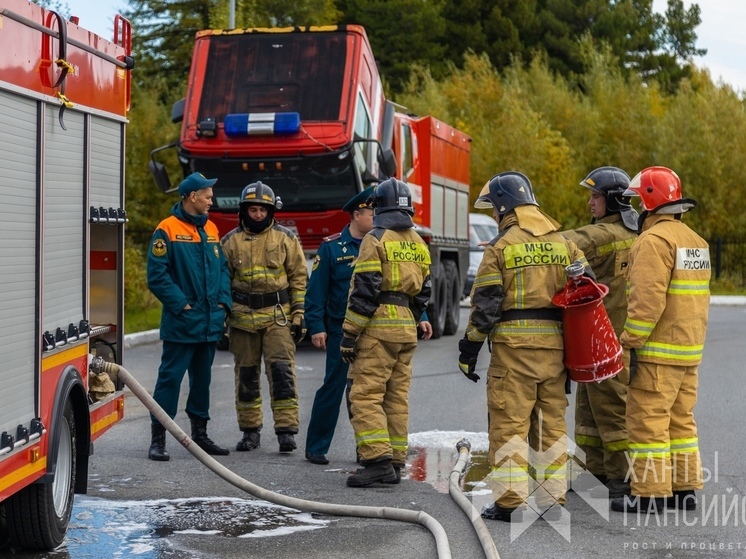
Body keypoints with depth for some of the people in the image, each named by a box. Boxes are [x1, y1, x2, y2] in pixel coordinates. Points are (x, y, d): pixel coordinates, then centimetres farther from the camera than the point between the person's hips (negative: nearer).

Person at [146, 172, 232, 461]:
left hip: (210, 322, 7)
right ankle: (158, 438, -1)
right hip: (181, 323, -7)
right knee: (170, 377, -5)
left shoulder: (211, 229, 13)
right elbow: (157, 274, -13)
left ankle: (200, 433, 26)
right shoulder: (168, 230, -9)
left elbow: (222, 267, 17)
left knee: (202, 378, 15)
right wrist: (181, 304, -16)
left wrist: (223, 301, 4)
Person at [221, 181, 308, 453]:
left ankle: (286, 431, -6)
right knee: (246, 374, 8)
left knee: (281, 371, -9)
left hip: (278, 316, -2)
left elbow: (299, 278, 4)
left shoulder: (286, 238, 3)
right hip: (242, 316, 2)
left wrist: (299, 315, -2)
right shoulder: (231, 241, 6)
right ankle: (250, 431, 17)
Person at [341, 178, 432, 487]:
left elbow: (364, 291, -14)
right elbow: (423, 291, 17)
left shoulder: (376, 239, -8)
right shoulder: (419, 244, 15)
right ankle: (395, 462, 12)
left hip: (378, 327, -8)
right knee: (397, 398, 10)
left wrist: (349, 335, -12)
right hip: (406, 330, 8)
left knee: (365, 395, -7)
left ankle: (378, 459, -16)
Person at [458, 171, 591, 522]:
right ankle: (552, 500, 14)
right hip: (555, 345, 5)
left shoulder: (501, 246, -5)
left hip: (514, 347, -5)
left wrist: (469, 349, -2)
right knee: (551, 423, 11)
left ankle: (510, 502, -1)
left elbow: (486, 304, -8)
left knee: (509, 424, -1)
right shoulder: (563, 244, 11)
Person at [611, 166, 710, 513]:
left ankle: (650, 494, -1)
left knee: (648, 421, -4)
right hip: (689, 351, 9)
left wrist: (631, 342, -19)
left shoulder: (655, 240, -15)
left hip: (658, 352, -9)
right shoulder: (695, 240, 16)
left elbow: (647, 299, -23)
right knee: (681, 419, 14)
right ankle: (685, 488, 18)